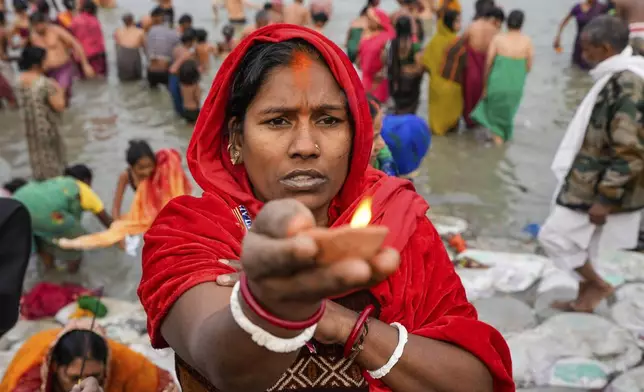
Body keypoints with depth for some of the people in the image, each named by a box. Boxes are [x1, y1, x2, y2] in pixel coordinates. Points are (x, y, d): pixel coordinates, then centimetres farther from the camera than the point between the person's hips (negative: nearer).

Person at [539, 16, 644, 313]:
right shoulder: (618, 77, 7)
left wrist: (605, 199, -22)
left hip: (597, 187, -10)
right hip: (590, 181, 10)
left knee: (554, 235, -1)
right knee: (582, 241, 19)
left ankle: (598, 285, 15)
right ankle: (584, 299, 32)